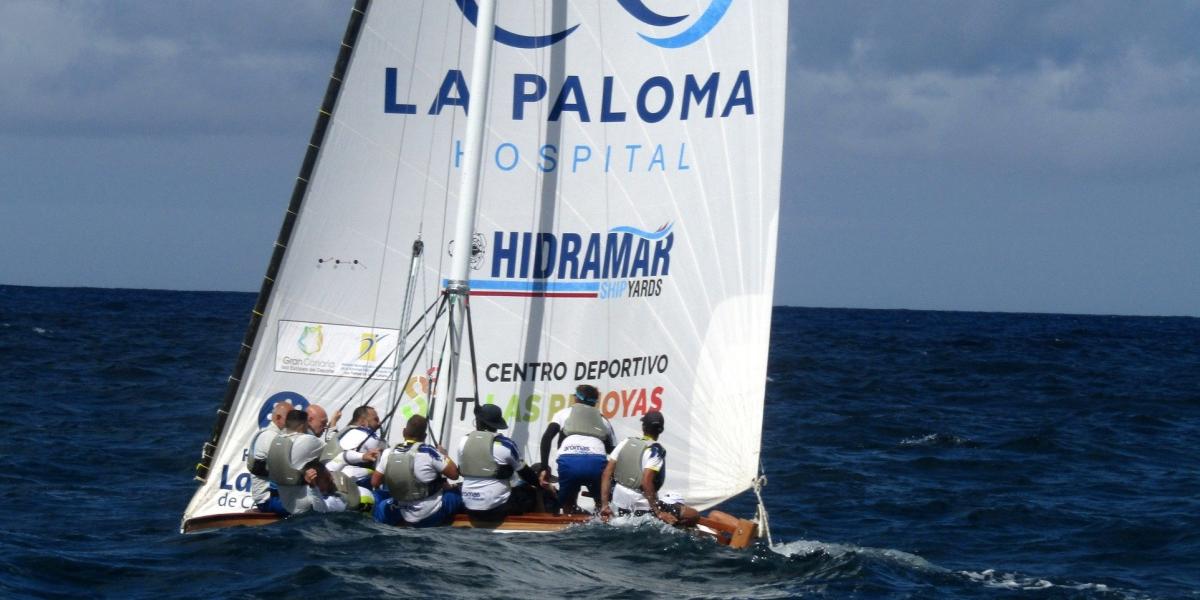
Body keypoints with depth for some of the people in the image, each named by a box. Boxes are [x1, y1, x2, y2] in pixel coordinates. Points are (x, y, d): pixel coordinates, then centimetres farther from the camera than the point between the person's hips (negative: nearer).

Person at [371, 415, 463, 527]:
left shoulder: (388, 453, -6)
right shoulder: (428, 452, -18)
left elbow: (375, 483, 4)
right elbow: (454, 474, -10)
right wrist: (444, 455, 7)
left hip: (402, 515, 2)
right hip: (431, 516, -2)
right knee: (456, 493, 18)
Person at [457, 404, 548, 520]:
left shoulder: (464, 441, 0)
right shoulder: (505, 444, -10)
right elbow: (525, 472, 3)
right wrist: (541, 484, 21)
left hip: (470, 508, 2)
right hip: (497, 508, -2)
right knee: (531, 492, 19)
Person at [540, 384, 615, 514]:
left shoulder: (565, 413, 28)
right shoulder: (602, 419, 33)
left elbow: (547, 437, 12)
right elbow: (611, 450, 24)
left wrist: (544, 467, 12)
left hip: (568, 460, -1)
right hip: (597, 461, 1)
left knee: (568, 504, 20)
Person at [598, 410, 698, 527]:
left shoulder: (625, 443, 5)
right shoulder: (655, 450, -12)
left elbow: (607, 473, 3)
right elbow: (646, 482, -24)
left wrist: (604, 505, 6)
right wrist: (658, 513, -22)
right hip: (643, 505, -7)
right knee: (693, 515, -10)